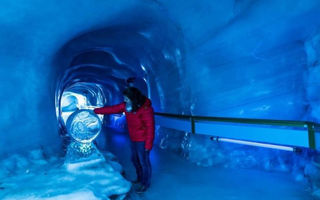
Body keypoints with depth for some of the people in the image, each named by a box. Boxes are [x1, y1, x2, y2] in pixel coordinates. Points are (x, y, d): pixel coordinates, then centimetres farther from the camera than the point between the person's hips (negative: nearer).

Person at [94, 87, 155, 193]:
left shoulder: (146, 108, -24)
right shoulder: (126, 106, -1)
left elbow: (150, 127, -22)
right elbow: (112, 109, 6)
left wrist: (148, 144, -20)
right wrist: (96, 111, 9)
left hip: (142, 140, -8)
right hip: (134, 139, 8)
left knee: (144, 162, 5)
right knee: (135, 159, 21)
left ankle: (145, 183, 25)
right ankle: (140, 178, 43)